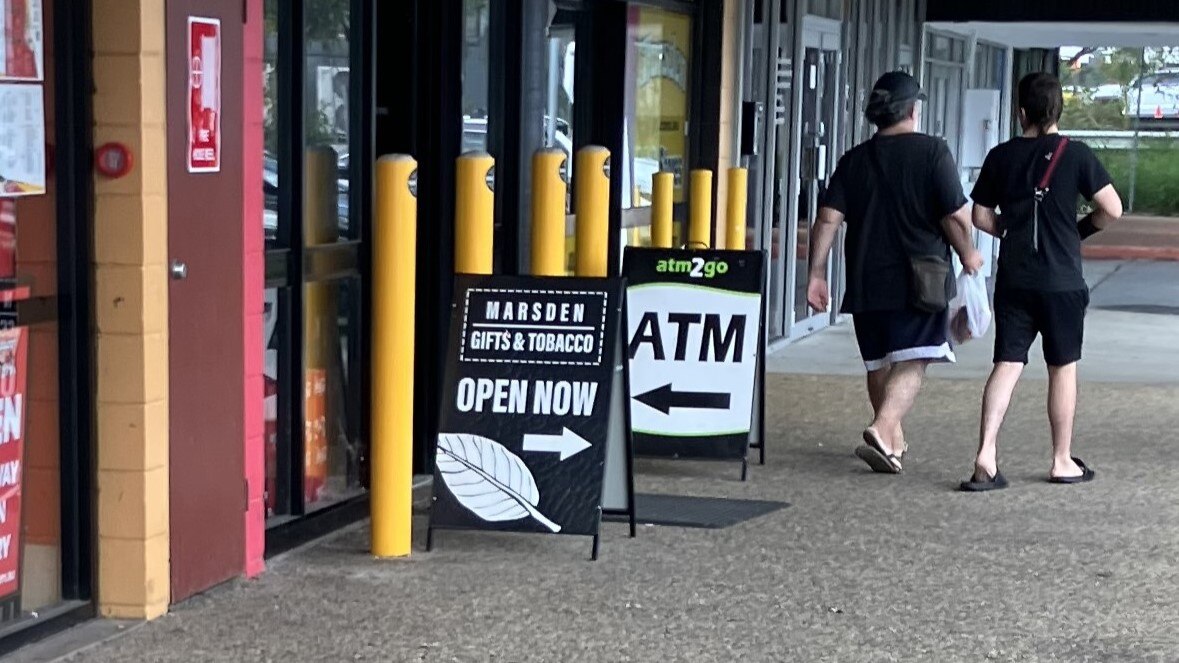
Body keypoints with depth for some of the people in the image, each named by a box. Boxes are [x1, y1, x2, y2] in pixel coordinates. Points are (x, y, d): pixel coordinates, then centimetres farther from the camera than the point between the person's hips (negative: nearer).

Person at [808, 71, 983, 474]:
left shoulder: (854, 160, 6)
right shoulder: (932, 152, -5)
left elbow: (828, 219, -1)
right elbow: (956, 217, -9)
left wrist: (817, 274, 1)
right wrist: (967, 255, 8)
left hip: (866, 282, 4)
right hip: (919, 281, -4)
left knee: (879, 362, 17)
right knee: (911, 361, -6)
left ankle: (894, 439, 30)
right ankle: (883, 429, -27)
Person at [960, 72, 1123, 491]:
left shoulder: (1001, 157, 2)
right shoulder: (1075, 154, -6)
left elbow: (981, 218, 7)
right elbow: (1112, 210, -8)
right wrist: (1080, 229, 10)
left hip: (1013, 280, 2)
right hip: (1062, 281, -2)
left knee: (1007, 364, 3)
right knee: (1063, 368, 9)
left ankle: (986, 456, -10)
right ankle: (1062, 461, 18)